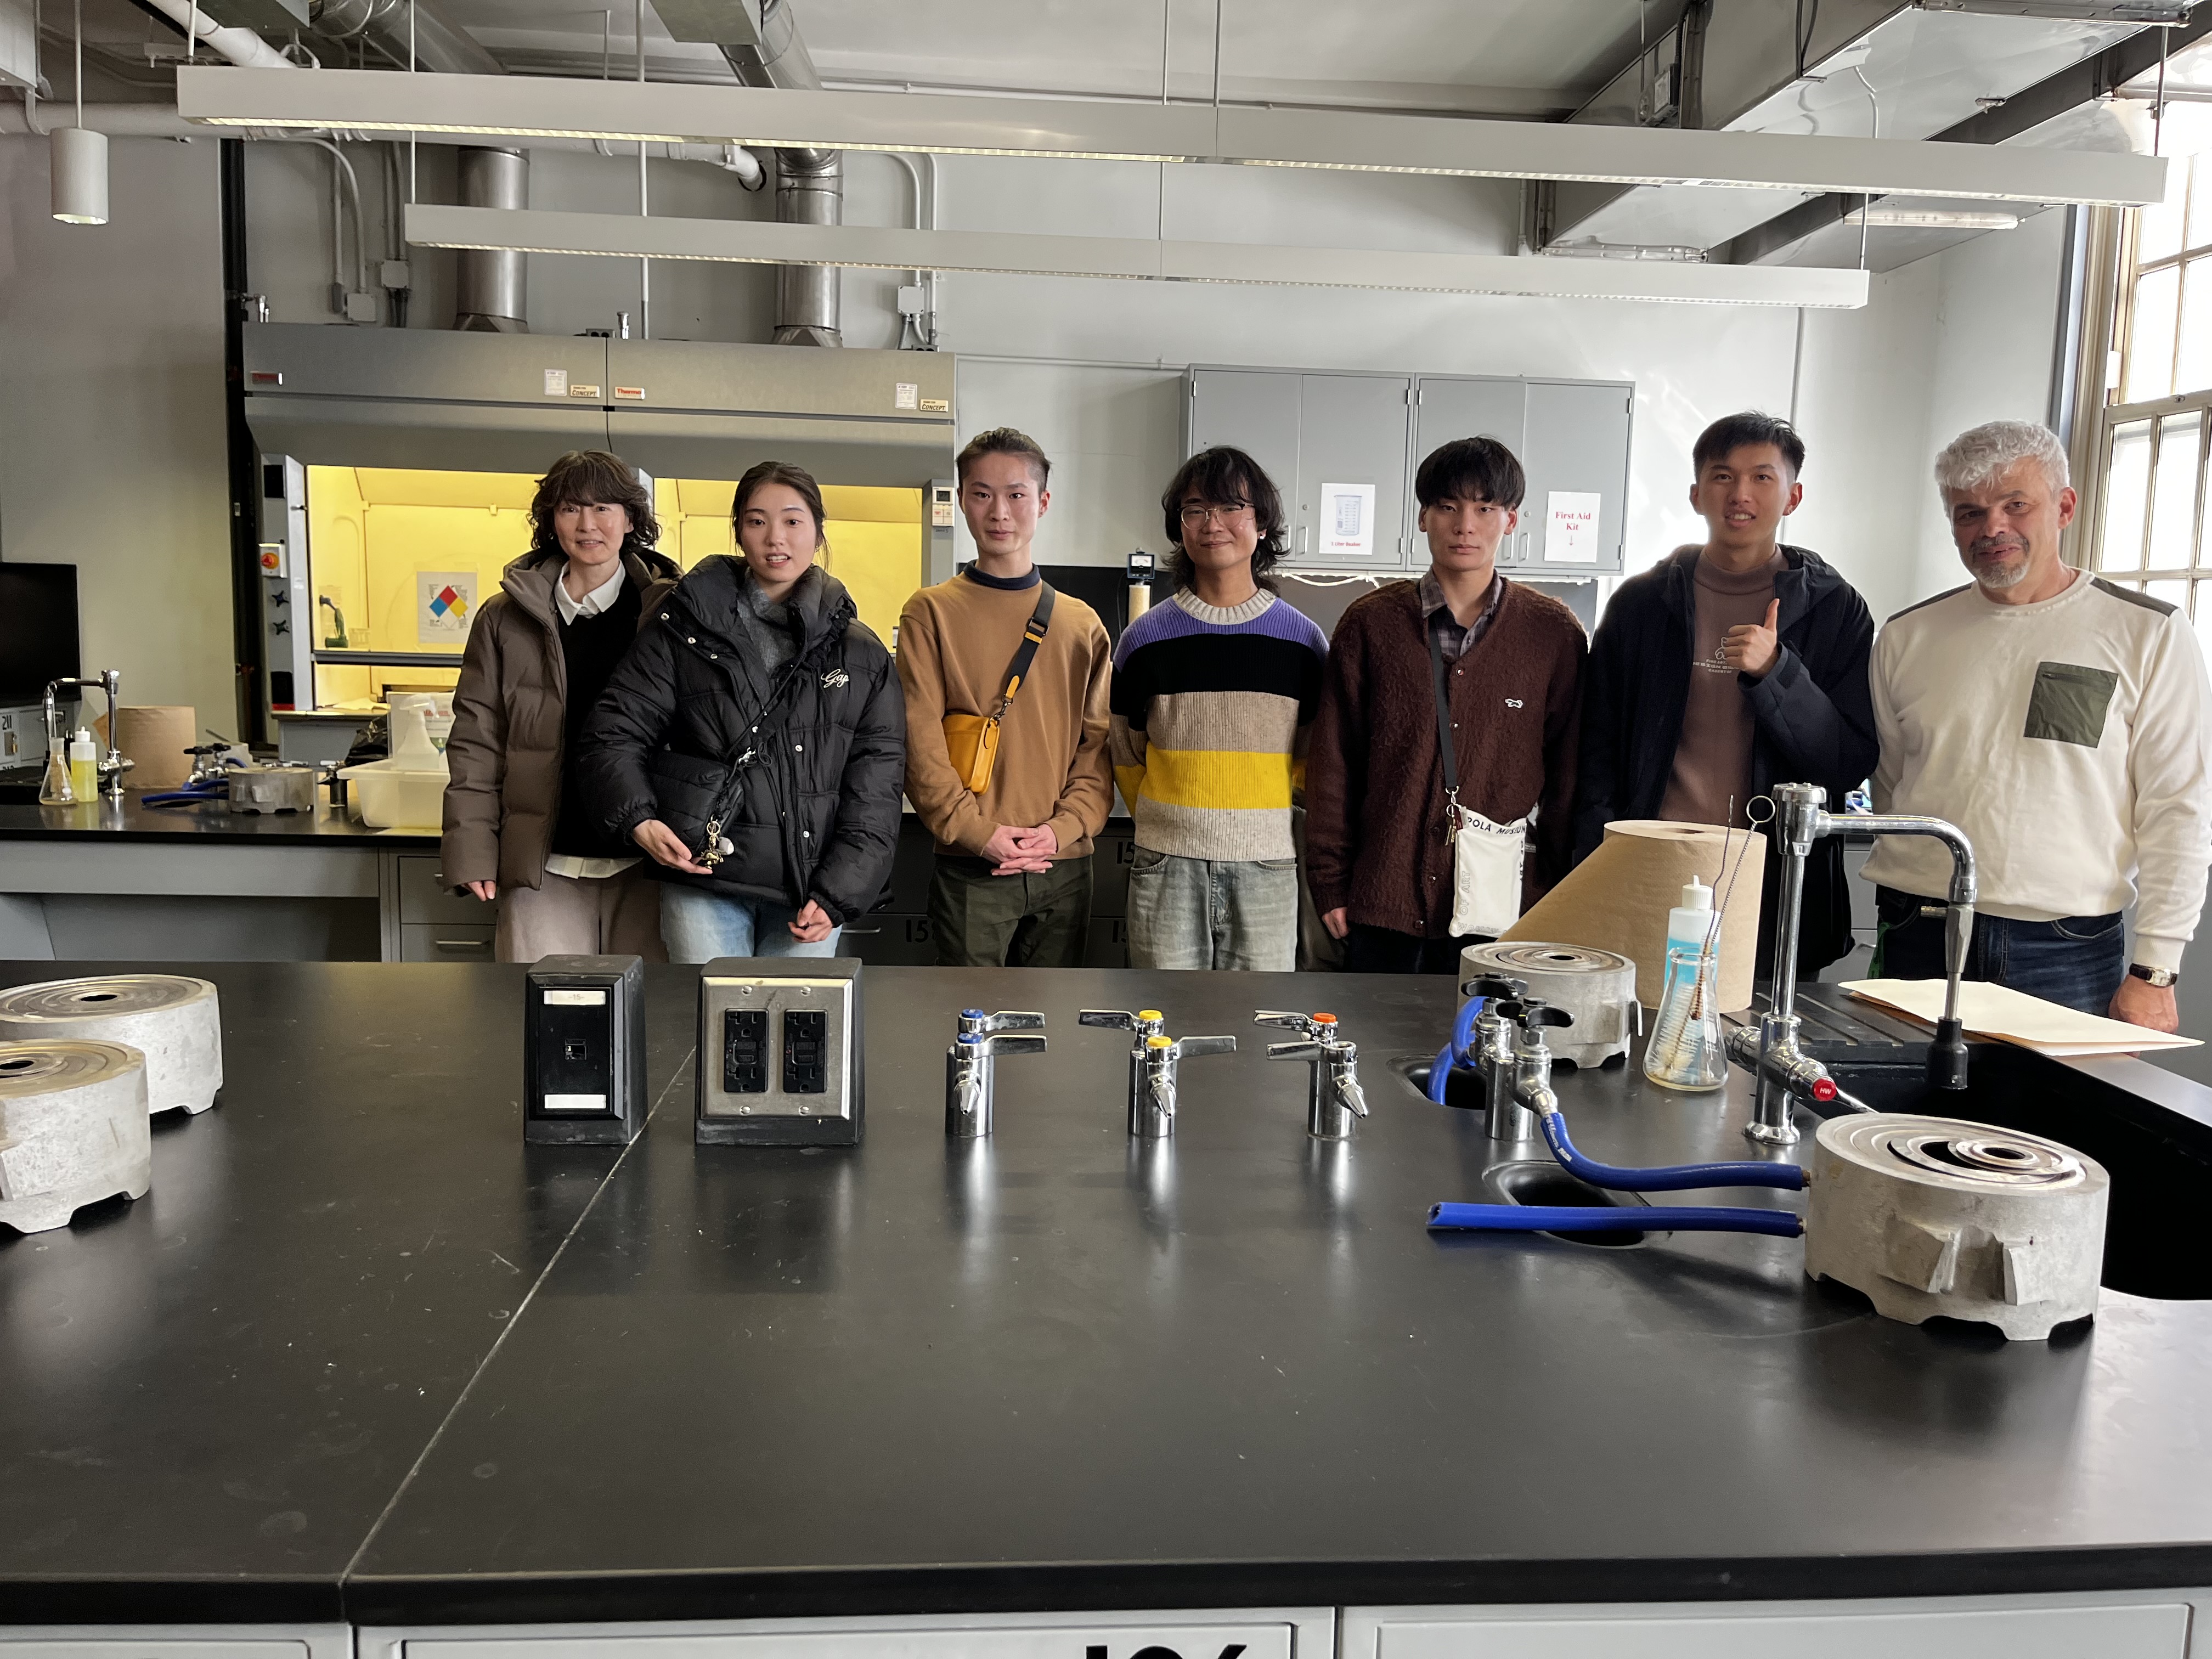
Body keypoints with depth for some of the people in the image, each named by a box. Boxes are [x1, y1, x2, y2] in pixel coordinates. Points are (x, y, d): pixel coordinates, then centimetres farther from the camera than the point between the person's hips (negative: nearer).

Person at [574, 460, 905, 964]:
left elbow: (875, 785, 4)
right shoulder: (686, 625, 7)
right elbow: (615, 733, 5)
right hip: (702, 876, -1)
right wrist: (638, 818, -14)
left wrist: (837, 894, -6)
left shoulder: (861, 653, 9)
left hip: (812, 888, 1)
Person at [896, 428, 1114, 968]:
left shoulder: (1082, 624, 10)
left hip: (1064, 866, 3)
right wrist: (979, 833, -15)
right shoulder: (931, 613, 1)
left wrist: (1063, 827, -9)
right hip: (970, 870, -3)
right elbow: (920, 742, -6)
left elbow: (1099, 742, 5)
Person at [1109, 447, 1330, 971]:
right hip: (1167, 870, 0)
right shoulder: (1144, 639, 3)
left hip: (1269, 869, 0)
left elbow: (1315, 762, 12)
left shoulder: (1305, 643, 3)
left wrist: (1255, 826, 12)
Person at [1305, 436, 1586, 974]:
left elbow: (1568, 774, 7)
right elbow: (1333, 763, 4)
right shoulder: (1371, 623, 3)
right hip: (1383, 903, 0)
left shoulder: (1554, 632, 4)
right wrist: (1330, 883, 2)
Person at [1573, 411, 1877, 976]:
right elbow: (1598, 755, 8)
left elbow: (1853, 765, -1)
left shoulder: (1836, 610, 5)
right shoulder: (1642, 602, 7)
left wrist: (1774, 673, -15)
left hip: (1780, 903, 0)